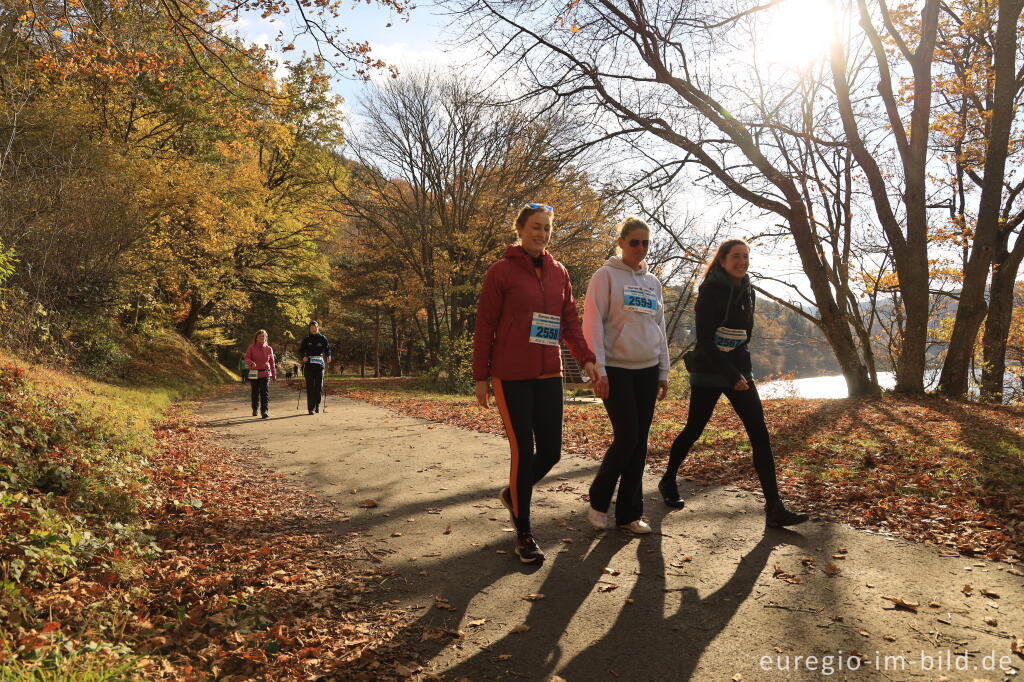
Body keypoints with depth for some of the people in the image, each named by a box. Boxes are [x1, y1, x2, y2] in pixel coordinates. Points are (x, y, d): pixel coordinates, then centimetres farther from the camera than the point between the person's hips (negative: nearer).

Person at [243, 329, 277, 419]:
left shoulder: (269, 349, 8)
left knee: (265, 392, -11)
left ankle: (265, 411, -15)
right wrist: (251, 363, -29)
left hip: (265, 374, 0)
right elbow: (246, 359, -7)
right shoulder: (251, 348, 3)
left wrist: (274, 375, 13)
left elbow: (272, 363, 13)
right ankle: (255, 409, 31)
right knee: (255, 392, 10)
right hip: (254, 374, 0)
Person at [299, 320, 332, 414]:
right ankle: (311, 408, -1)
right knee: (310, 387, -4)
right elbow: (301, 350, 3)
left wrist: (328, 356, -14)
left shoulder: (322, 338, 8)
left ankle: (317, 404, 21)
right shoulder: (306, 339, 8)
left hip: (319, 364, 0)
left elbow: (327, 349, 6)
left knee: (319, 385, -1)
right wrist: (303, 357, -17)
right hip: (309, 365, 0)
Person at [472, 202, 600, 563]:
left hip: (549, 374, 5)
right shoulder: (501, 271, -4)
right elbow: (484, 326, -3)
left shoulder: (558, 272, 11)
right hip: (512, 377, -5)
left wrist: (585, 357, -1)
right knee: (523, 452, -3)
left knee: (551, 451, 6)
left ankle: (514, 494, 36)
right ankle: (524, 534, 13)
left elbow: (570, 319, 13)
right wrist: (481, 377, -5)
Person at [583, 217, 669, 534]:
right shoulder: (606, 276, -3)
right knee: (626, 437, -10)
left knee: (639, 442, 5)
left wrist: (663, 372, 14)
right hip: (616, 369, -5)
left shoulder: (653, 282, 15)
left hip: (647, 370, 6)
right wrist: (598, 371, -15)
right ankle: (598, 500, 13)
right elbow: (592, 325, -9)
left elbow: (660, 329, 18)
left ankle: (629, 513, 15)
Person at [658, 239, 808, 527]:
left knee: (760, 435, -4)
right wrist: (730, 374, -19)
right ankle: (668, 482, 31)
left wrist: (740, 370, 15)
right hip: (709, 373, -6)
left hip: (739, 371, 6)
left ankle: (774, 508, -3)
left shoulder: (747, 290, 9)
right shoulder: (711, 289, -11)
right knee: (693, 430, 7)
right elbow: (704, 338, -17)